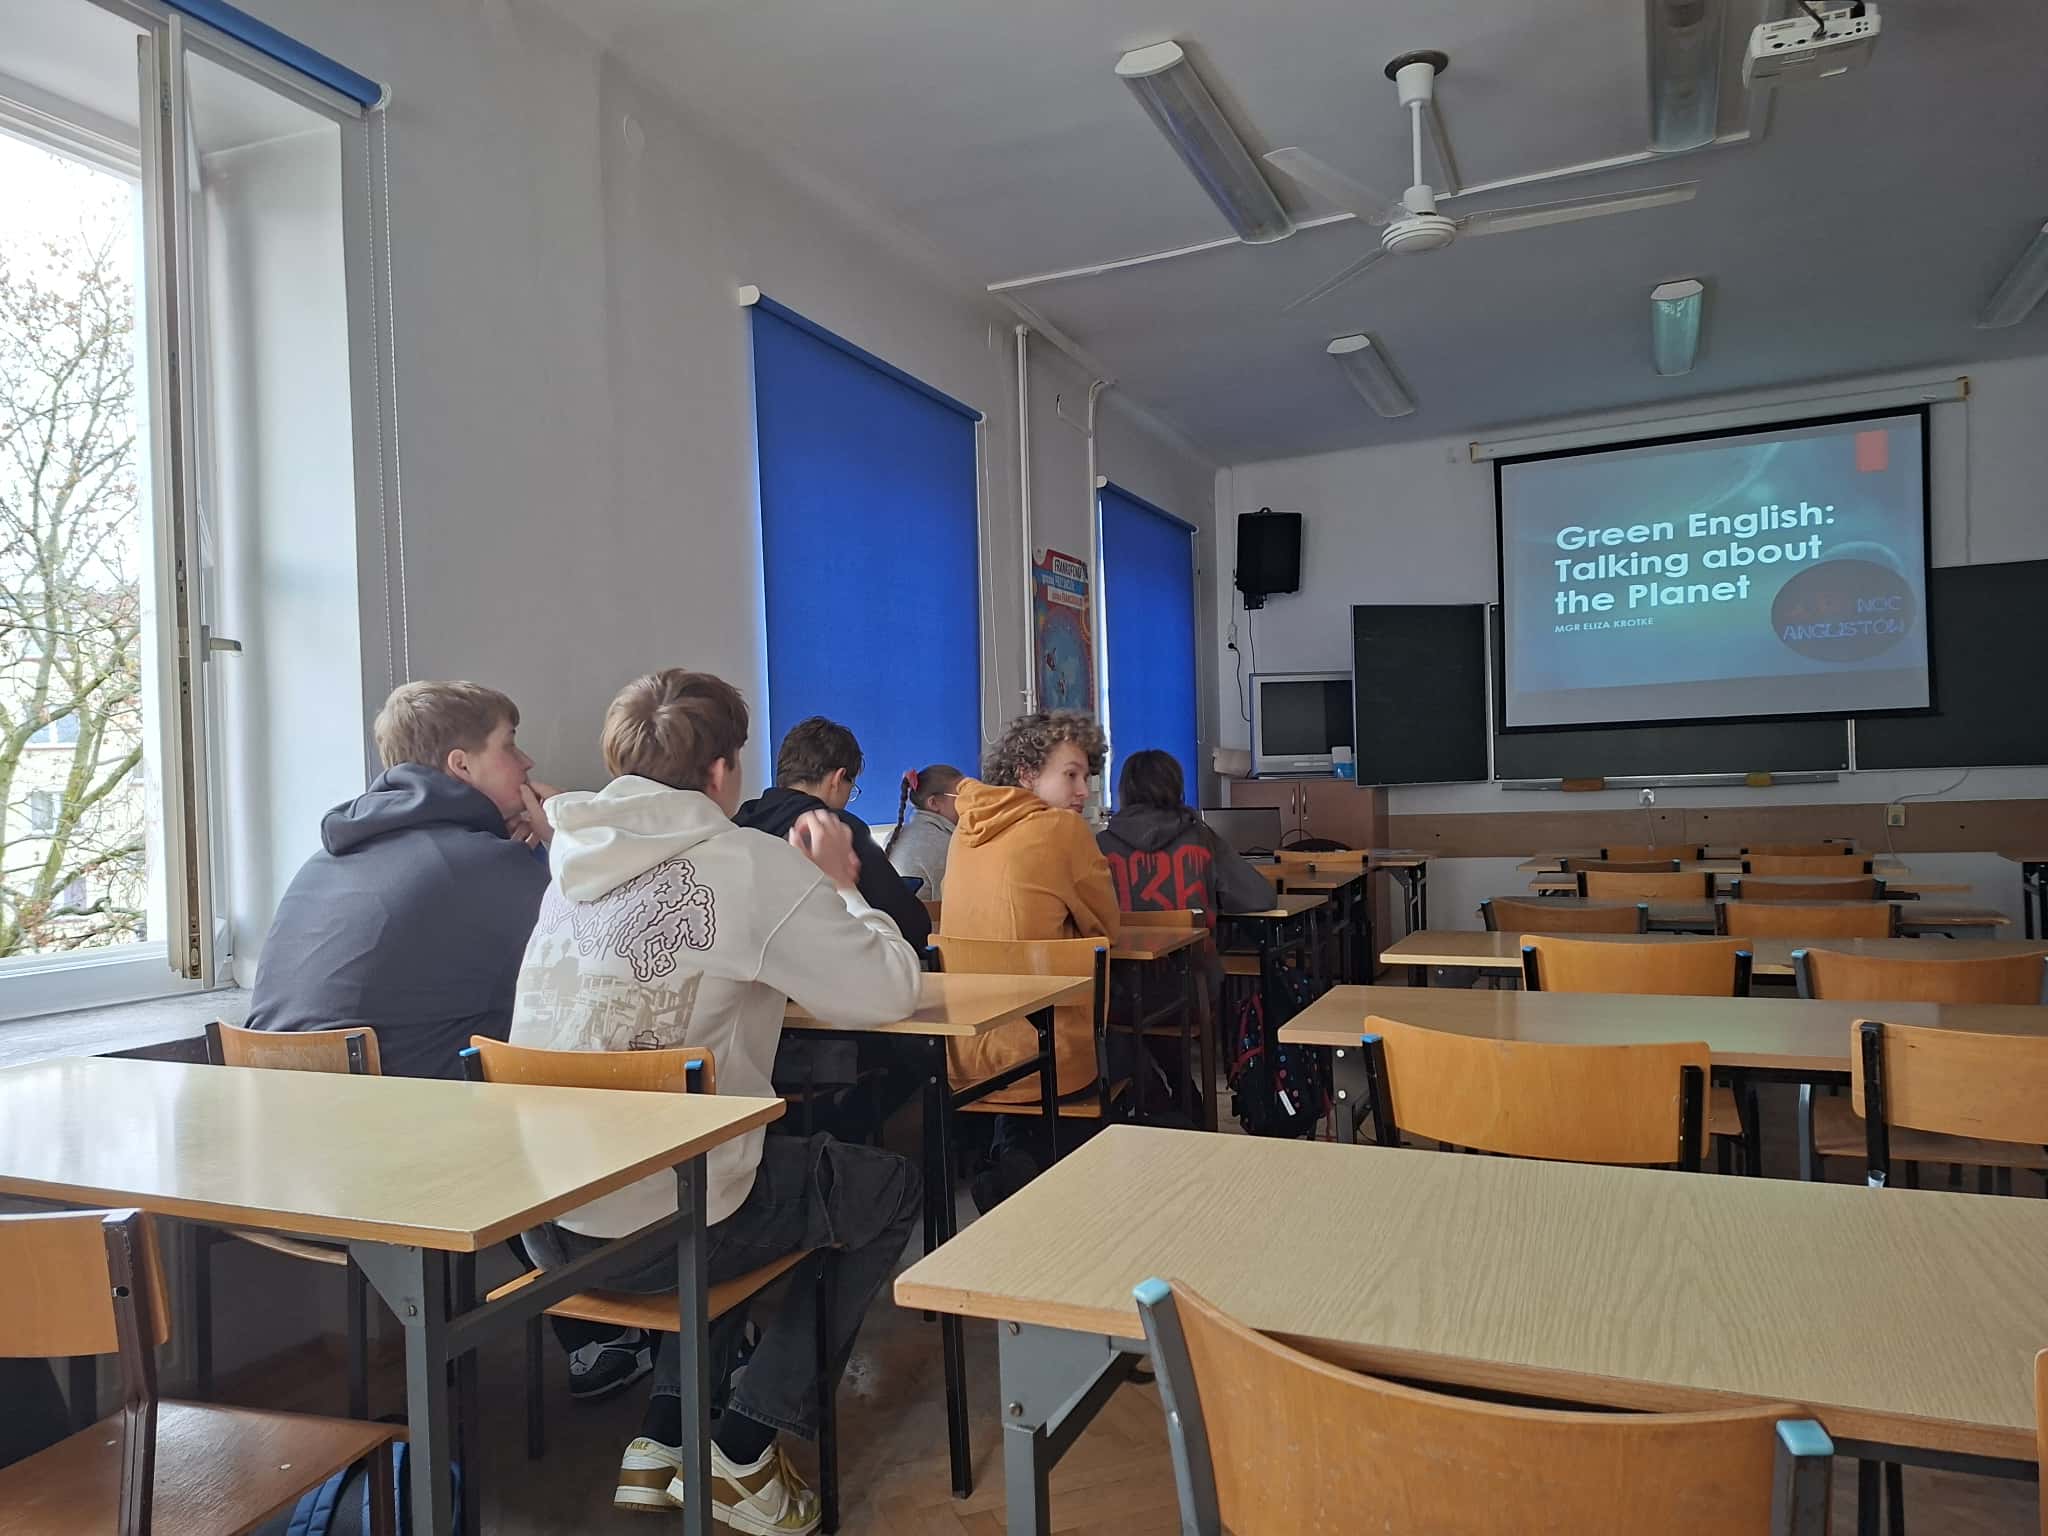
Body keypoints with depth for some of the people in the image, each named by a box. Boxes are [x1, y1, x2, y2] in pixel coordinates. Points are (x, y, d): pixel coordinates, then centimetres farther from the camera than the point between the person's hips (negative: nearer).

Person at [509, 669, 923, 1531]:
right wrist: (839, 886, 4)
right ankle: (745, 1451, 15)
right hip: (659, 1224, -7)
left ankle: (664, 1439, 29)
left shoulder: (576, 863, 7)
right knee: (890, 1189, 17)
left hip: (542, 1223, 7)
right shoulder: (749, 863, -15)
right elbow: (888, 992, -12)